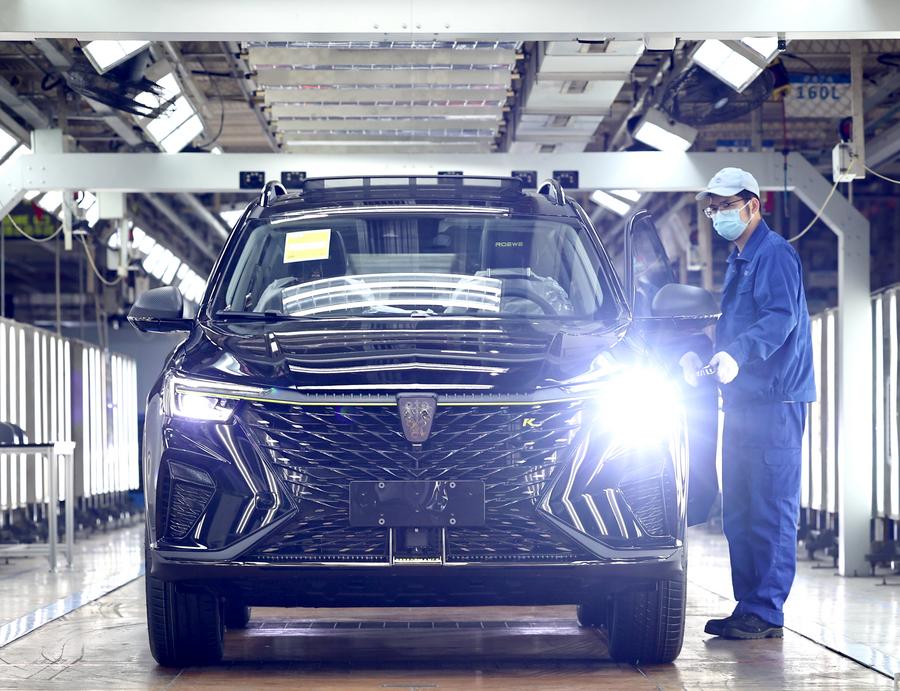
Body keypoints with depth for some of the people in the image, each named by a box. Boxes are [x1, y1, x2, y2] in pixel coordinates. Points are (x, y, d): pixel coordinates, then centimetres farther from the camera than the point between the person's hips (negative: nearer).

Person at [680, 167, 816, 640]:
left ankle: (765, 613, -9)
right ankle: (747, 608, 14)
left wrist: (737, 354, -34)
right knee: (738, 512, 9)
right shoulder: (738, 261, 23)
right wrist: (700, 359, 15)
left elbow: (781, 317, -22)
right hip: (742, 402, 10)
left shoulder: (774, 253, -8)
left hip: (775, 401, -10)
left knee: (771, 510, -9)